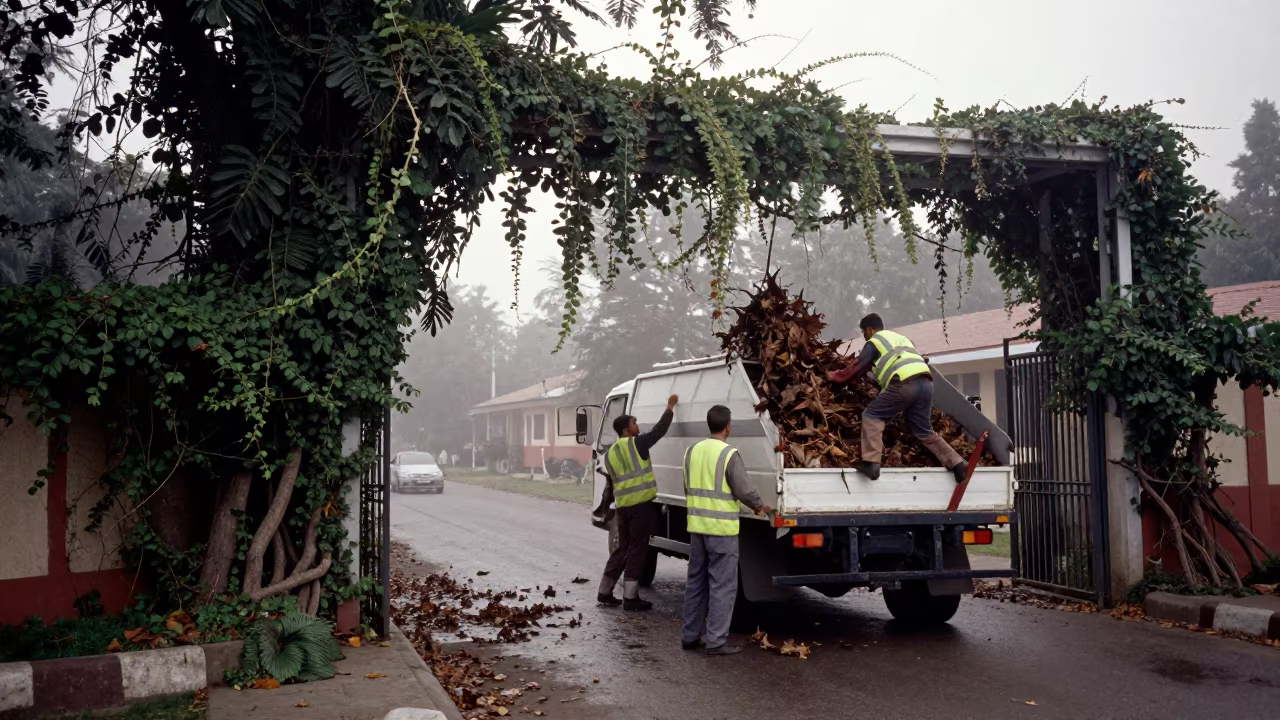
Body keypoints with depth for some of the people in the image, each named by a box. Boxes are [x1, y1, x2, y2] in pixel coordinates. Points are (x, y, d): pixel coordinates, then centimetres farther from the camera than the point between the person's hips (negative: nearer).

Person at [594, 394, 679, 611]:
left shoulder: (610, 453, 14)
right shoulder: (636, 444, -7)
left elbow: (610, 484, 19)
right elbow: (658, 431, -6)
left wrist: (604, 506, 29)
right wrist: (670, 408, 5)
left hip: (623, 506, 7)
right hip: (640, 504, -7)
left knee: (623, 548, 17)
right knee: (637, 549, -1)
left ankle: (604, 593, 21)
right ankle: (630, 598, 0)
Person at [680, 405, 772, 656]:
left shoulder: (693, 451, 7)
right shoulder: (729, 454, -14)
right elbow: (744, 491, -13)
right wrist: (760, 506, 7)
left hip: (697, 526, 7)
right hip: (722, 529, -7)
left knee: (696, 582, 15)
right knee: (722, 585, 0)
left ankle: (690, 635, 21)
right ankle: (716, 640, 1)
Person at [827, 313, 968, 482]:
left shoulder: (874, 342, 14)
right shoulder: (900, 338, 36)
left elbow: (858, 367, 13)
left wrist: (835, 377, 27)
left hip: (905, 384, -7)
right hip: (925, 382, 7)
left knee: (871, 416, 3)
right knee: (924, 431, 19)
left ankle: (871, 462, -13)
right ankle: (957, 464, 10)